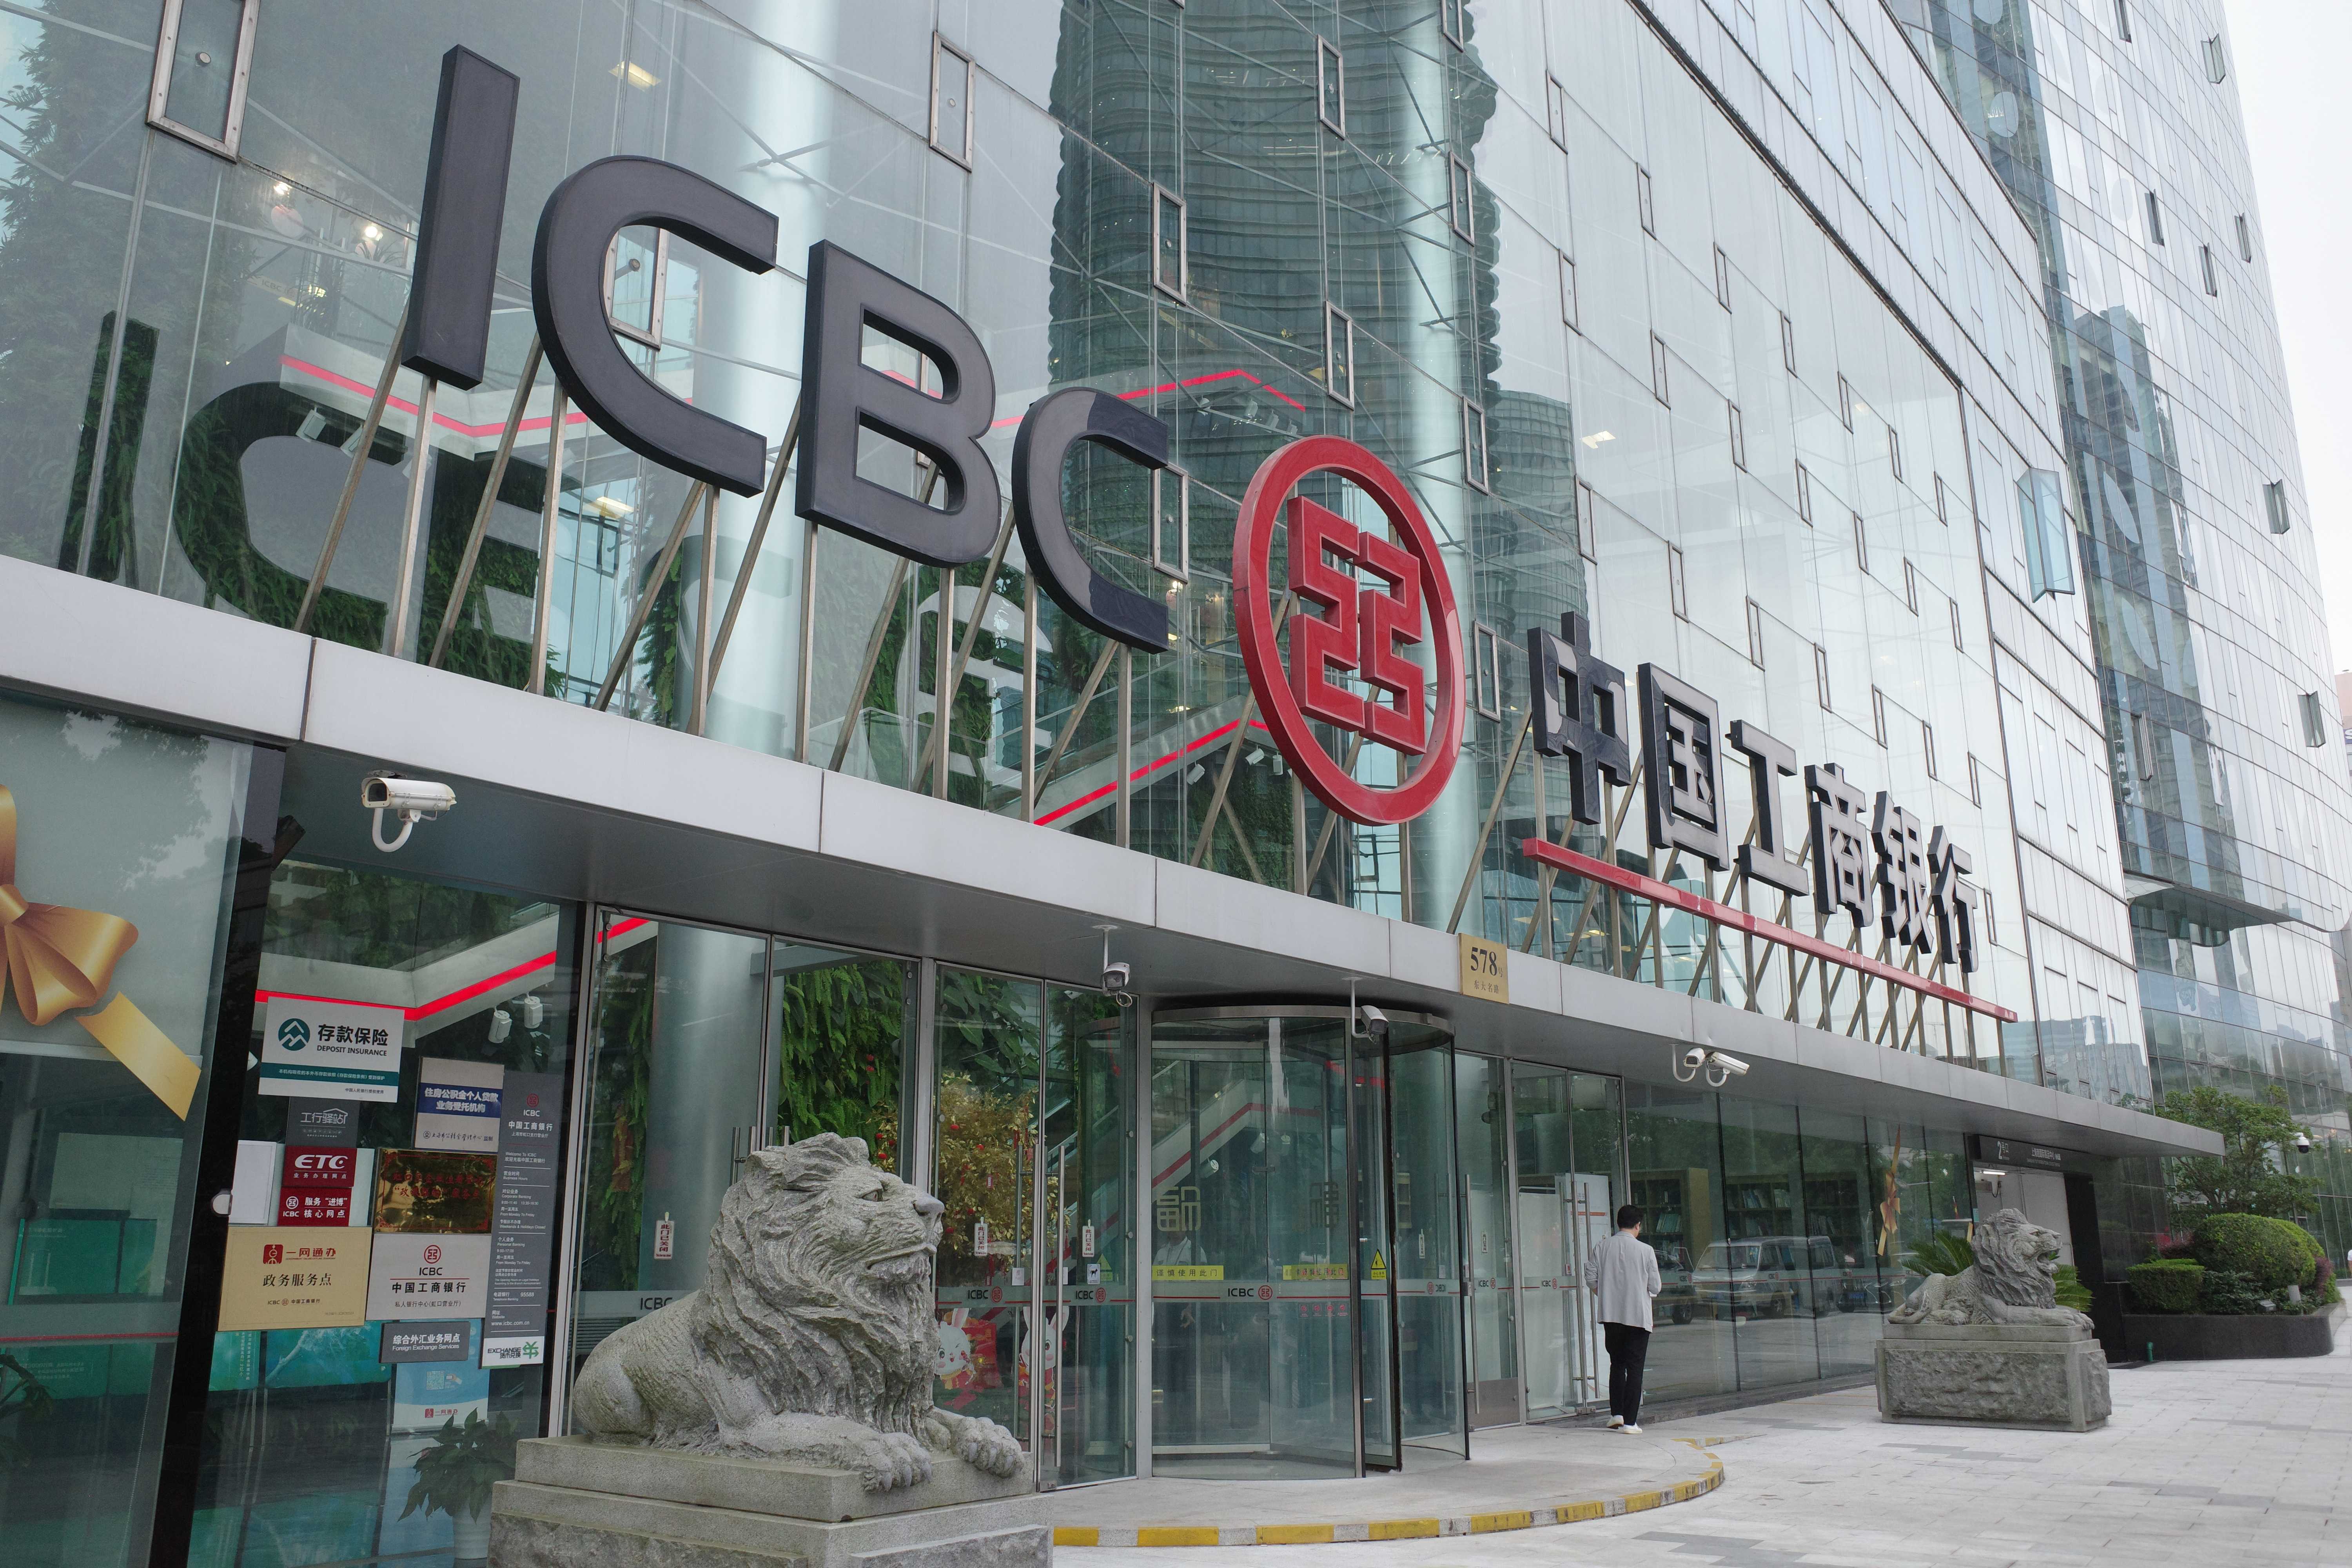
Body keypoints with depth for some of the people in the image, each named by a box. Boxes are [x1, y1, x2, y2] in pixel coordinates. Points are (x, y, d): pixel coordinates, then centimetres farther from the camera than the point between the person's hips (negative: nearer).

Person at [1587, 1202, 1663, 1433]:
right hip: (1638, 1316, -3)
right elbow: (1655, 1287, -4)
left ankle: (1616, 1414, 11)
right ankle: (1630, 1421, 0)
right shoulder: (1646, 1251, -8)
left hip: (1611, 1316, 3)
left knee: (1617, 1364, 17)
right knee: (1635, 1368, 3)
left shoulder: (1602, 1246, -1)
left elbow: (1591, 1279, 1)